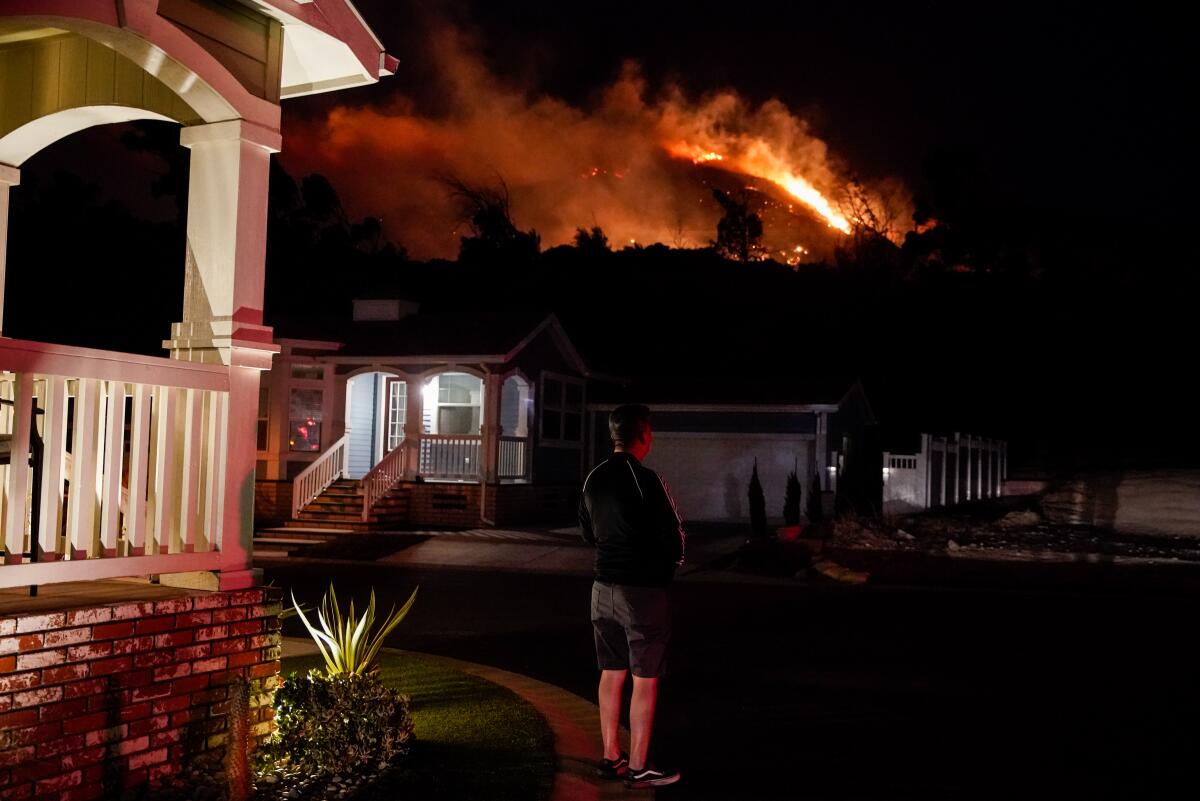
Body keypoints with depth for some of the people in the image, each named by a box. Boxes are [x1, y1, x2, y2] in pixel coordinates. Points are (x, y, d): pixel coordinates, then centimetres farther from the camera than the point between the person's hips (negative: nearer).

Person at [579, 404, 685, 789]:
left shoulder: (593, 479, 6)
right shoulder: (645, 479, -17)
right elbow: (673, 533, -12)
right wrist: (673, 561, 8)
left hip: (604, 587, 7)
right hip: (643, 588, -7)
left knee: (611, 674, 14)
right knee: (645, 680, 1)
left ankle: (611, 757, 22)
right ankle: (638, 768, 5)